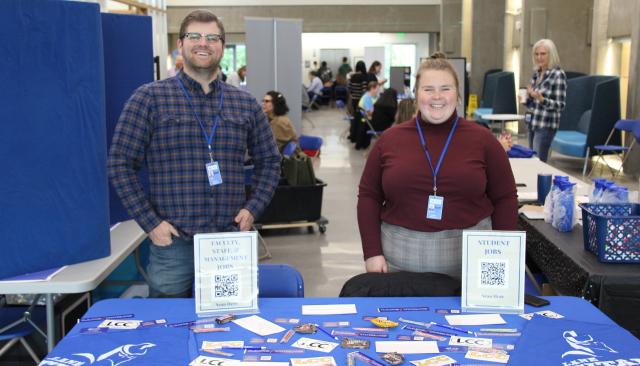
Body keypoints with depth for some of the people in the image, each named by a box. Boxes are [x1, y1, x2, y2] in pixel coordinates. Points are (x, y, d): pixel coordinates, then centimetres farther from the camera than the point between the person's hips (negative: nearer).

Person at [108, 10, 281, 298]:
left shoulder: (245, 103, 9)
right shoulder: (149, 98, -1)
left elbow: (269, 162, 15)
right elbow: (120, 165, -3)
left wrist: (253, 209, 1)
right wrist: (150, 223, -9)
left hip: (231, 241, 3)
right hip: (172, 242, -3)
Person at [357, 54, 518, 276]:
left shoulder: (482, 139, 3)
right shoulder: (389, 140, 4)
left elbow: (505, 198, 5)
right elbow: (369, 196, 6)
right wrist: (372, 253, -1)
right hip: (400, 257, 1)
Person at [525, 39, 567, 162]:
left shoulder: (558, 74, -12)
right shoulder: (536, 73, 10)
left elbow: (560, 105, -16)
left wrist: (542, 99, -30)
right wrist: (529, 95, -2)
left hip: (546, 125, -8)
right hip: (533, 123, 8)